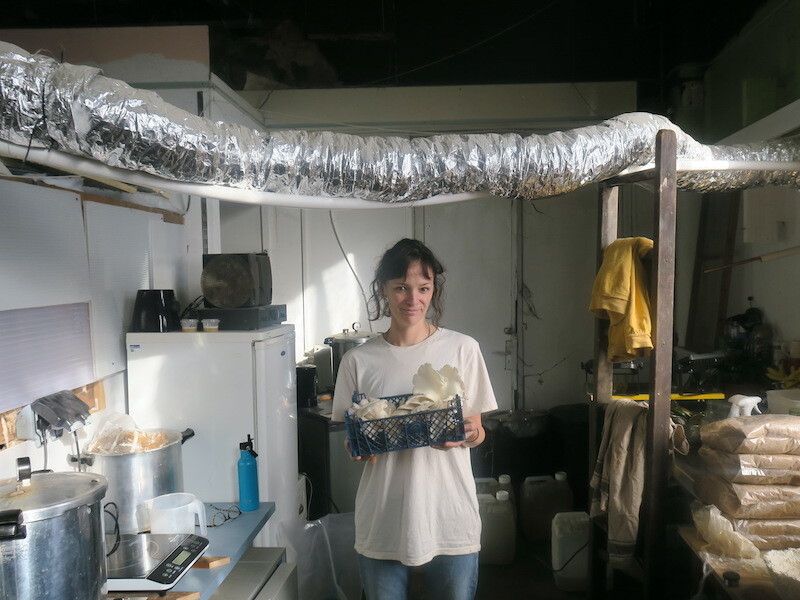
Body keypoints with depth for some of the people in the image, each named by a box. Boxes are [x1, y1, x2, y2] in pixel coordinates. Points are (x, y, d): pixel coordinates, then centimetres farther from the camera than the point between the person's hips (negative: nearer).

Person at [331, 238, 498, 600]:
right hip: (383, 525, 1)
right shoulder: (358, 360, -1)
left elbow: (477, 431, 5)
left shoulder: (463, 349, -2)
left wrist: (467, 435, -16)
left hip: (450, 519, 0)